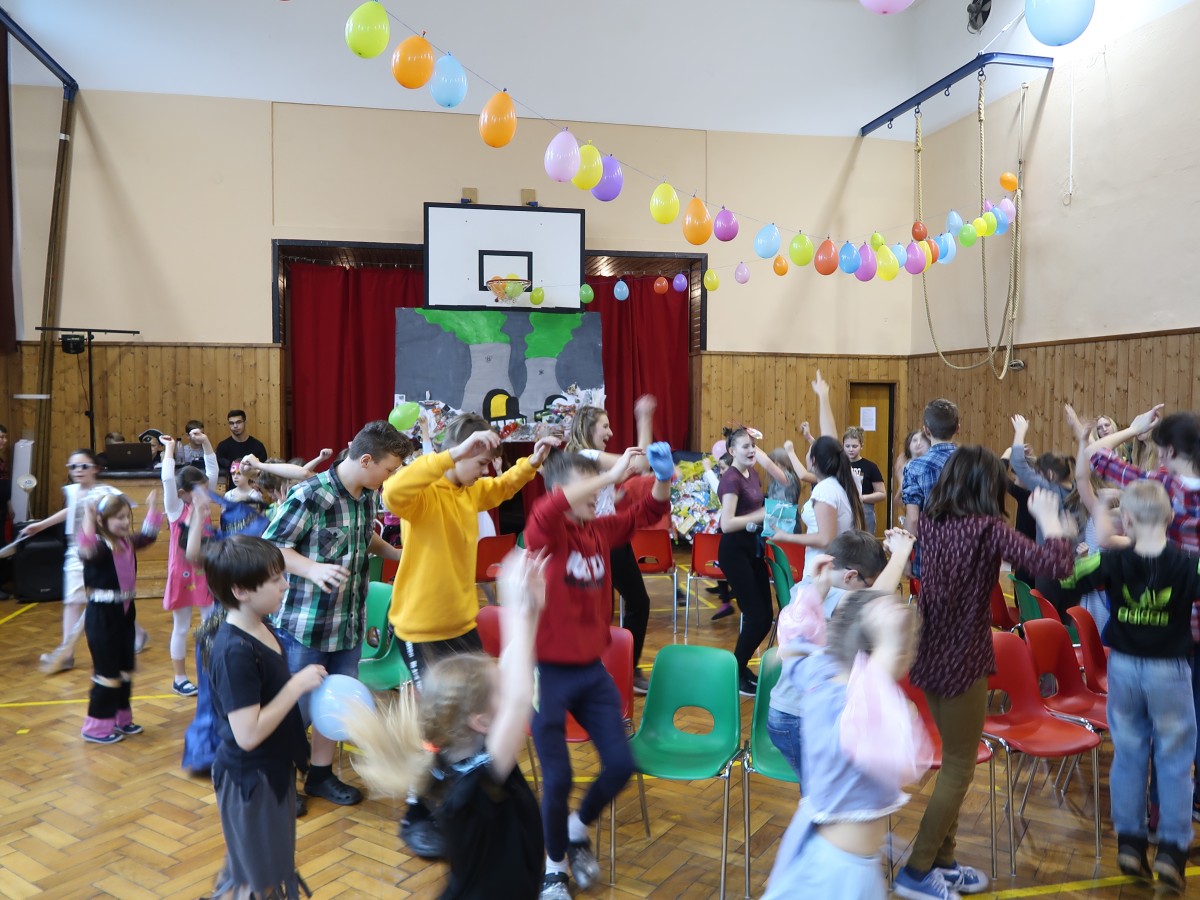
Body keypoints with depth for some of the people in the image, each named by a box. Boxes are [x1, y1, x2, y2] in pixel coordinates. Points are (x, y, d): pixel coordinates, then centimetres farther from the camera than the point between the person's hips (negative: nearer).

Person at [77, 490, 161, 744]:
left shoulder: (127, 543, 6)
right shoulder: (99, 545, -19)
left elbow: (148, 535, 25)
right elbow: (87, 551, -44)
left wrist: (152, 508, 23)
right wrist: (88, 516, -53)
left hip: (125, 612, 8)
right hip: (102, 615, -8)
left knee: (125, 670, 16)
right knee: (108, 672, -1)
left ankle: (120, 718, 30)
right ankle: (96, 726, 12)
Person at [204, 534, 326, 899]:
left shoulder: (261, 628, 0)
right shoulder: (235, 651, -29)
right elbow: (248, 734, -31)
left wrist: (302, 687, 1)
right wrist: (298, 685, -26)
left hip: (272, 770, 9)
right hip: (249, 779, -9)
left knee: (270, 867, 27)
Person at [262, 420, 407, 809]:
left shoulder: (369, 495, 1)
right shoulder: (308, 496, -21)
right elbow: (269, 546, -16)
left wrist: (395, 553, 4)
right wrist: (313, 569, -29)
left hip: (349, 621, 7)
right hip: (305, 622, -6)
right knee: (297, 706, 8)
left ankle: (321, 774, 36)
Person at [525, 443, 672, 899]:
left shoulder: (600, 530, 3)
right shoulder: (545, 533, -15)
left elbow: (649, 512, 5)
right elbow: (548, 510, -38)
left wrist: (663, 478, -17)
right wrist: (612, 474, -42)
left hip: (591, 670, 6)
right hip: (548, 672, -6)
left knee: (621, 765, 7)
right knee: (558, 778, 1)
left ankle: (578, 829, 37)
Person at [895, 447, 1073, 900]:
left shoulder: (931, 520, 2)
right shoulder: (988, 528, -19)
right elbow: (1055, 565, -27)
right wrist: (1049, 516, -11)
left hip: (931, 654, 8)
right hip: (963, 660, -7)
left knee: (953, 760, 22)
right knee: (959, 768, 8)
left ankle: (942, 860, 33)